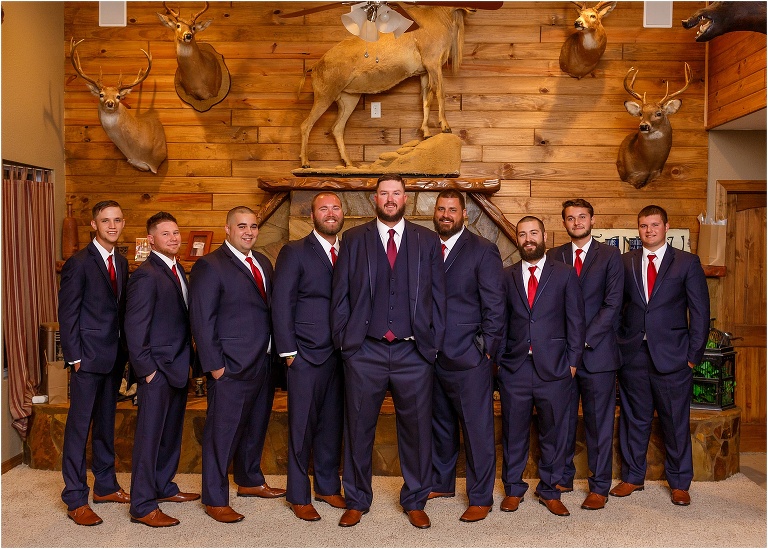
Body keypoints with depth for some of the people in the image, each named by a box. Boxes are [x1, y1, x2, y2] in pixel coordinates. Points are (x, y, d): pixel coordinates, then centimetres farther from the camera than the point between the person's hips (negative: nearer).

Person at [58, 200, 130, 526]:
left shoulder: (121, 263, 11)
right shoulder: (79, 263, -9)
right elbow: (67, 313, -10)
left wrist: (125, 351, 7)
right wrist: (74, 357, -13)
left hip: (115, 357, 7)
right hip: (88, 357, -7)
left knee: (106, 423, 16)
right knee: (79, 426, 0)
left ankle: (105, 486, 28)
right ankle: (75, 500, 9)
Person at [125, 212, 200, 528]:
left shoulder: (177, 270, 12)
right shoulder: (146, 276, -15)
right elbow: (134, 328, -17)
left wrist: (187, 360, 13)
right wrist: (147, 369, -18)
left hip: (178, 368, 9)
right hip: (158, 370, -9)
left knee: (171, 432, 19)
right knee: (149, 436, 0)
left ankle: (163, 486, 35)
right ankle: (142, 506, 9)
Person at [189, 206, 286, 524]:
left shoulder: (263, 263, 12)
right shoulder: (210, 266, -11)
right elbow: (201, 320, -13)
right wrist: (214, 365, -16)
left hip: (264, 363, 8)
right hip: (231, 367, -8)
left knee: (256, 426, 21)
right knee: (222, 432, 2)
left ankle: (250, 480, 40)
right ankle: (214, 500, 17)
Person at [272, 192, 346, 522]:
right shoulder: (294, 252, -2)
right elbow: (281, 303, -5)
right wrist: (288, 351, -9)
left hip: (342, 353, 4)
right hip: (308, 354, -4)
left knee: (332, 423, 13)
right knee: (302, 425, 4)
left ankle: (328, 487, 28)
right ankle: (298, 496, 18)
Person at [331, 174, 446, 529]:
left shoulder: (427, 241, 8)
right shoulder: (353, 239, 7)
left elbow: (438, 296, 6)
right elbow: (340, 294, 6)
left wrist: (434, 343, 0)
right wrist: (343, 339, 0)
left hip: (414, 353, 1)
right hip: (364, 351, 0)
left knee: (417, 428, 8)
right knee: (358, 428, 8)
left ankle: (415, 502, 26)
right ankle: (357, 501, 26)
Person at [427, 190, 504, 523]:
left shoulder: (483, 251, -5)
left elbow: (494, 306, -6)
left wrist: (487, 349, -10)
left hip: (468, 358, -5)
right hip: (433, 357, 5)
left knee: (477, 430, 3)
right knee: (440, 424, 18)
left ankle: (481, 498, 16)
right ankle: (442, 483, 35)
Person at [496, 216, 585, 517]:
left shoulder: (565, 274, 5)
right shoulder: (506, 277, 9)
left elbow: (575, 321, 3)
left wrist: (572, 361, -2)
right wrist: (499, 360, 3)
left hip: (554, 368, -1)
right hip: (515, 368, 1)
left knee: (554, 432, 8)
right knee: (513, 432, 8)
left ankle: (549, 490, 25)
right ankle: (513, 489, 25)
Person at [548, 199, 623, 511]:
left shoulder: (610, 256, 3)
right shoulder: (554, 257, 10)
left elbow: (612, 304, -5)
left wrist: (584, 341, -12)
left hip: (597, 353, -2)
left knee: (599, 422, 4)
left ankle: (599, 487, 15)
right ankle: (563, 478, 23)